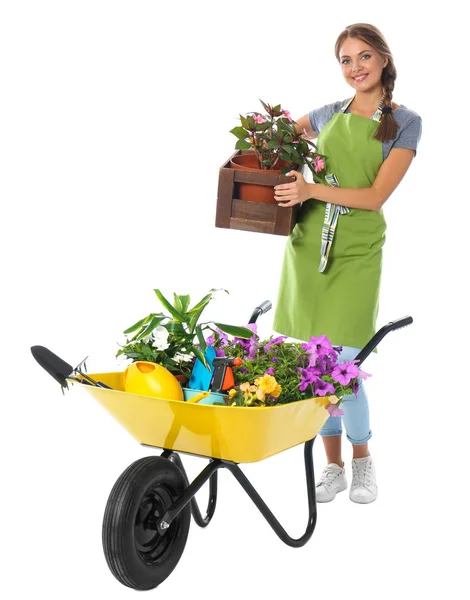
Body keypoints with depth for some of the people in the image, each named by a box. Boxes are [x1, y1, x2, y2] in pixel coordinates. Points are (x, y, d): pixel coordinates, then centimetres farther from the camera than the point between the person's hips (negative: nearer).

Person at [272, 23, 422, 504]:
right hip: (308, 246, 4)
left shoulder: (404, 123, 0)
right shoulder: (330, 115, 11)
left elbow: (375, 196, -9)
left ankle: (362, 459, 16)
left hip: (356, 252, -4)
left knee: (341, 366, -9)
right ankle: (332, 465, 21)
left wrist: (313, 190, -21)